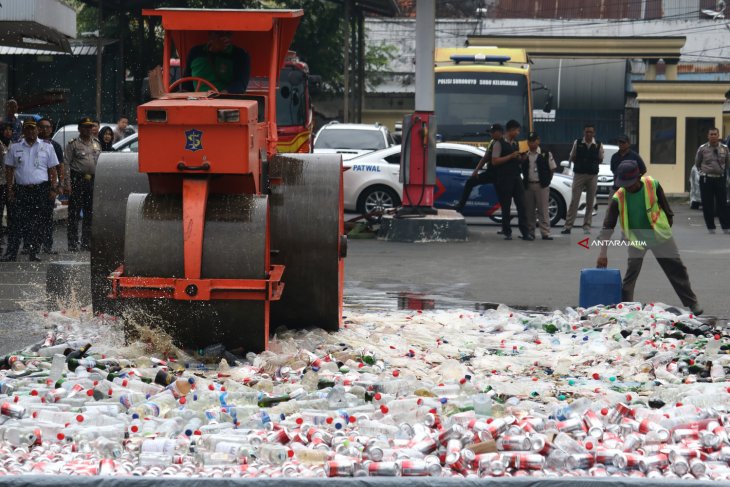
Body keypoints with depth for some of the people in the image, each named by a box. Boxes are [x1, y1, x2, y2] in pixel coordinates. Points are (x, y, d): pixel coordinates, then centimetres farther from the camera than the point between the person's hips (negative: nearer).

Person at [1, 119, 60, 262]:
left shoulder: (47, 148, 10)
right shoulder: (14, 148, 10)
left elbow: (53, 170, 11)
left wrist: (53, 189, 1)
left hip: (41, 190, 0)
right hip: (21, 189, 0)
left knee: (36, 223, 1)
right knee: (18, 222, -8)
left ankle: (33, 253, 7)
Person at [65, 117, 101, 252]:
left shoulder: (97, 144, 18)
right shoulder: (73, 144, 0)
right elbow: (66, 164, -6)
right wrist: (67, 183, -14)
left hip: (92, 182, 5)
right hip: (77, 179, -5)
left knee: (90, 214, 8)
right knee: (74, 215, -5)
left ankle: (86, 243, 15)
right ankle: (73, 244, -5)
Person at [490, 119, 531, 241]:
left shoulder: (516, 144, 16)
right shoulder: (499, 143, -5)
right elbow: (494, 161, -12)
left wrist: (521, 158, 3)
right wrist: (510, 156, -16)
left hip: (516, 177, 6)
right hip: (504, 179, -6)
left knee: (521, 205, -2)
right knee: (506, 207, -1)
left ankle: (525, 232, -3)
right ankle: (507, 232, 8)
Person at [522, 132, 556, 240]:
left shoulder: (546, 155, 0)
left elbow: (552, 169, 4)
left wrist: (547, 181, 1)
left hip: (541, 186, -3)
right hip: (528, 185, 3)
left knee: (543, 211, -5)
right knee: (529, 211, 7)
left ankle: (545, 233, -6)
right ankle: (530, 232, 14)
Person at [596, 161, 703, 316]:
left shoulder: (653, 185, -19)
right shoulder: (618, 198, -20)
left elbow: (665, 208, -2)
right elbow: (608, 226, -18)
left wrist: (667, 229, 5)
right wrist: (603, 253, -24)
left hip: (659, 235, 1)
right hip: (636, 238, -1)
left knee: (676, 269, 6)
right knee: (631, 273, -9)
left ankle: (692, 303, 17)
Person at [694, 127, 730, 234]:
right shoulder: (702, 148, -1)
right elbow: (697, 163, 11)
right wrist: (703, 171, 6)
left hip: (720, 179, 1)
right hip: (706, 179, -1)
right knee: (707, 205, 1)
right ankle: (710, 227, 9)